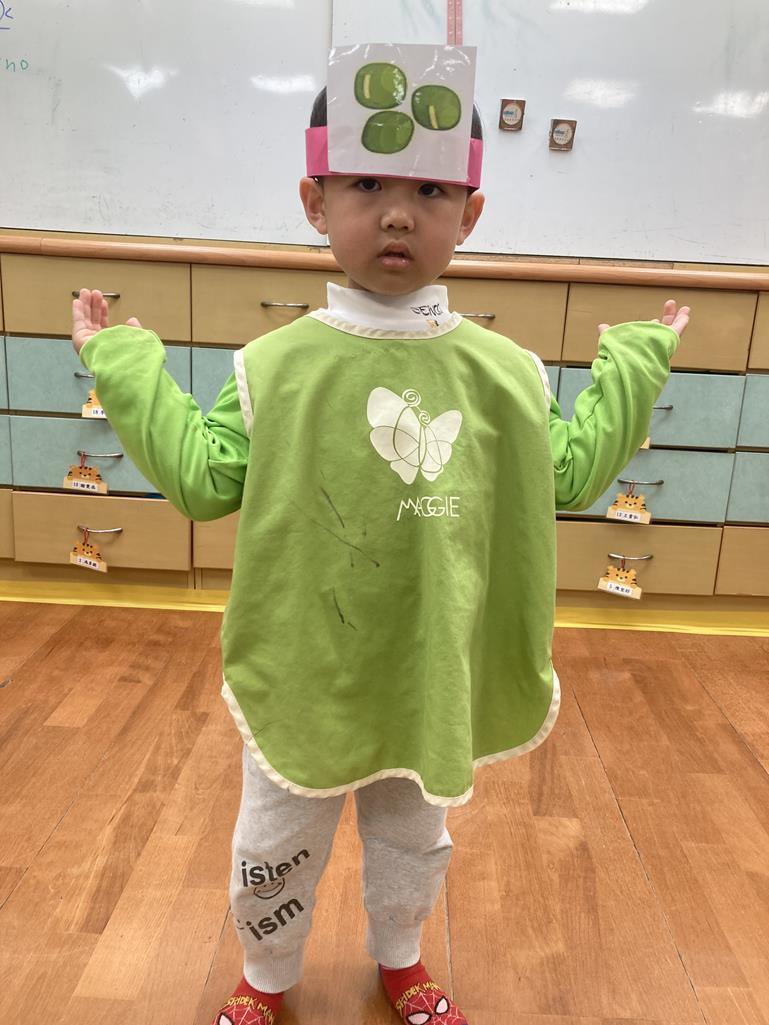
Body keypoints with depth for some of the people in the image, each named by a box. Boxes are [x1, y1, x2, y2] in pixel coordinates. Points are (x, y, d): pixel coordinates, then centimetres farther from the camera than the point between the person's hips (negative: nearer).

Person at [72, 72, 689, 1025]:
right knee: (274, 847, 20)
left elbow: (566, 476, 4)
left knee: (413, 837, 26)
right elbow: (202, 477, -6)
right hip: (305, 676, -1)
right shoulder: (278, 366, -11)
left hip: (435, 679, 2)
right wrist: (125, 365, -4)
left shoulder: (504, 371, -7)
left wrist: (630, 366, 7)